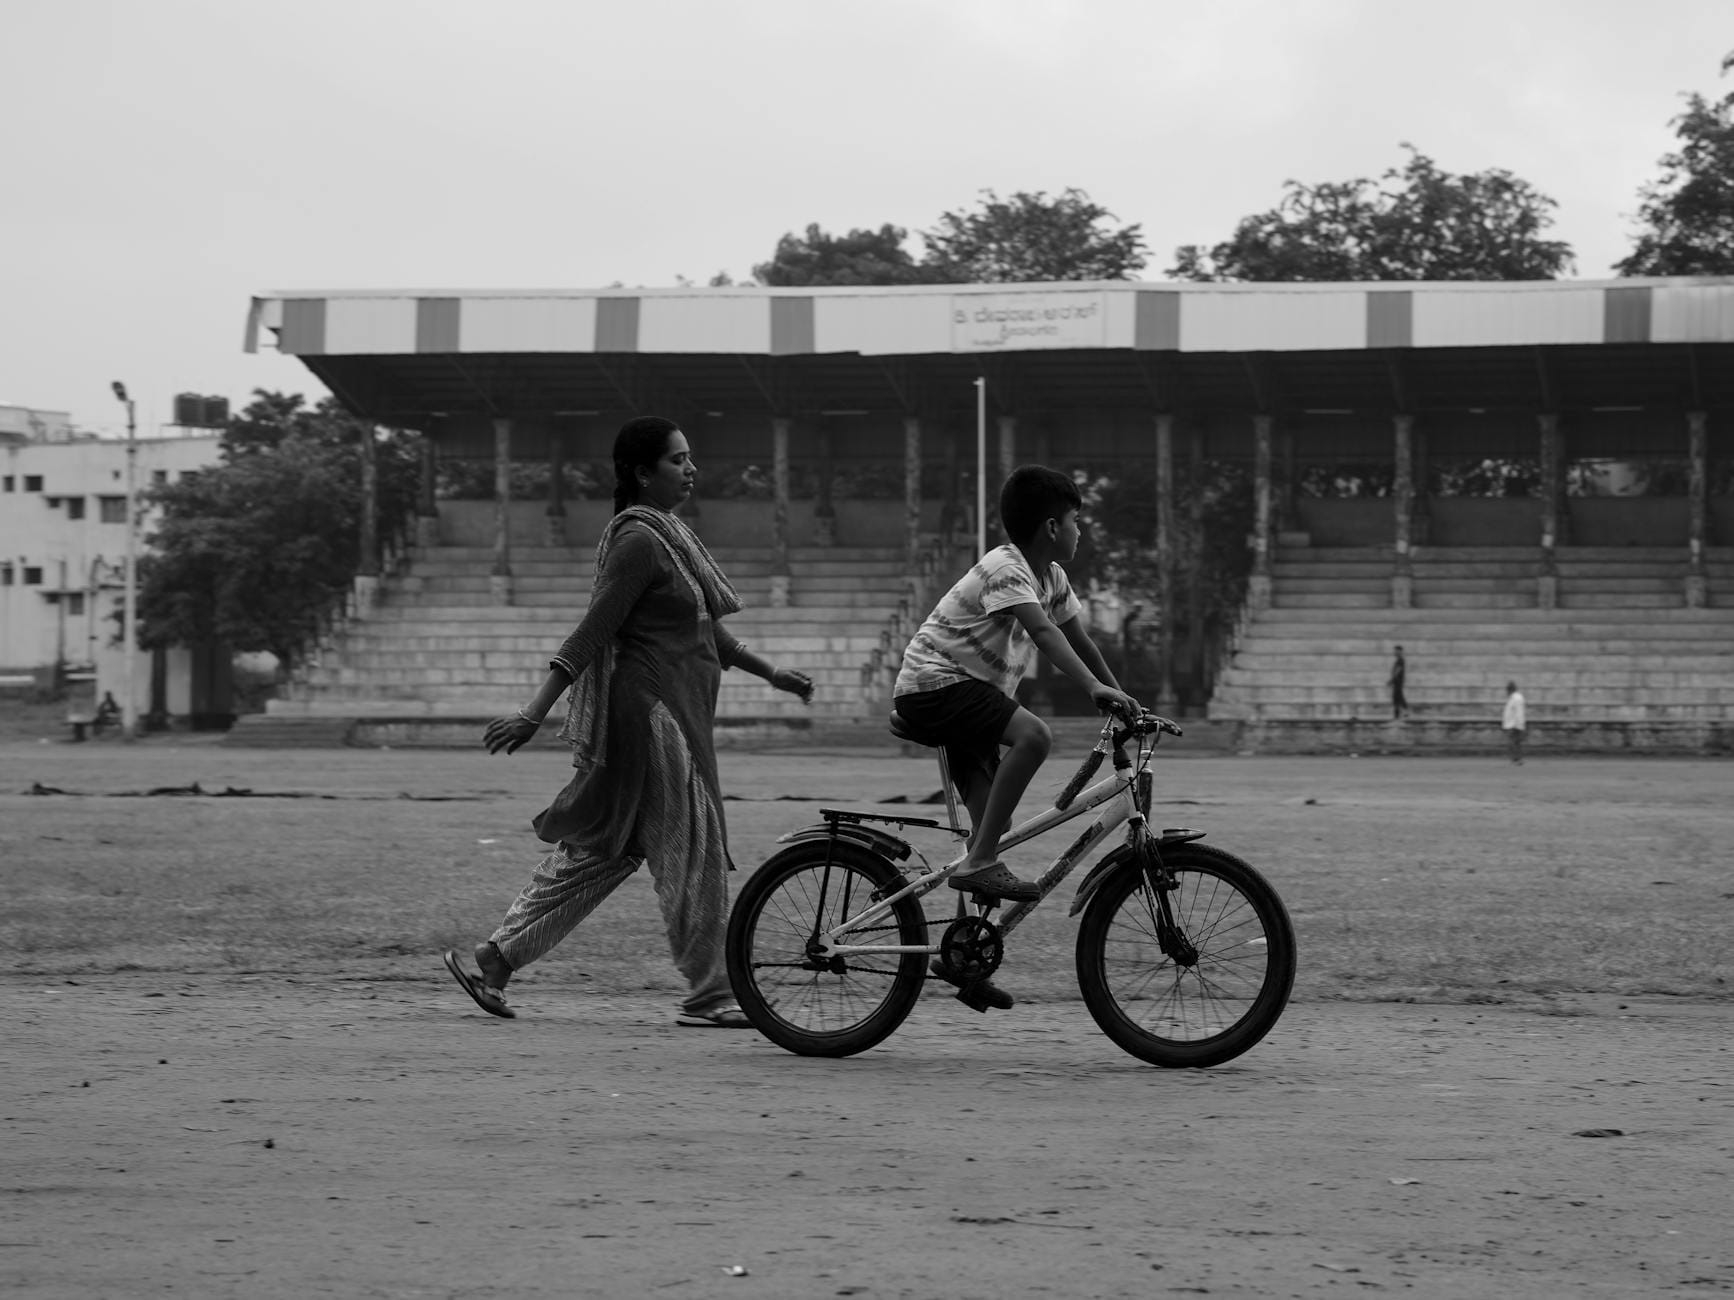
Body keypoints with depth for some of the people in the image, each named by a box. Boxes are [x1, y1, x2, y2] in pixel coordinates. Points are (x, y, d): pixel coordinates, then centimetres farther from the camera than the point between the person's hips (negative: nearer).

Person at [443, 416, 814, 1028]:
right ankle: (710, 995, 6)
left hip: (673, 712, 10)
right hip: (648, 709, -10)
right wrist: (533, 714, -22)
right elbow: (591, 633, -20)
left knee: (599, 851, 11)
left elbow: (702, 629, 25)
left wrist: (770, 672, 27)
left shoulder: (669, 534, 16)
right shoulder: (639, 540, -15)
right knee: (692, 849, -3)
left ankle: (492, 960, 13)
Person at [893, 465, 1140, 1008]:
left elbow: (1078, 639, 16)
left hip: (971, 692, 10)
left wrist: (1120, 698, 10)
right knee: (1033, 735, -32)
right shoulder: (1004, 569, -19)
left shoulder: (1051, 578, 10)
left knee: (991, 817, 3)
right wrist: (1094, 687, -43)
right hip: (934, 684, -10)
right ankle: (980, 862, -29)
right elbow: (1043, 631, -33)